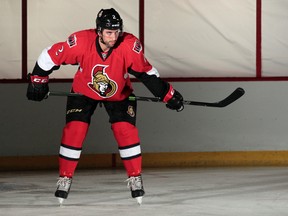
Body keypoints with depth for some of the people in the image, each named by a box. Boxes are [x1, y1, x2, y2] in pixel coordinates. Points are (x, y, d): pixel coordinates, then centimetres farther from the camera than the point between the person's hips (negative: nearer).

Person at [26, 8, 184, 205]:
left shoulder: (131, 46, -30)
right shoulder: (80, 42, -32)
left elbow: (146, 71, -15)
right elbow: (50, 56, -18)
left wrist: (168, 94, -16)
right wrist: (38, 80, -12)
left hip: (119, 94, 0)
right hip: (83, 91, 0)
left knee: (126, 130, -13)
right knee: (74, 130, -10)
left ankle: (135, 178, 2)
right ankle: (65, 178, 4)